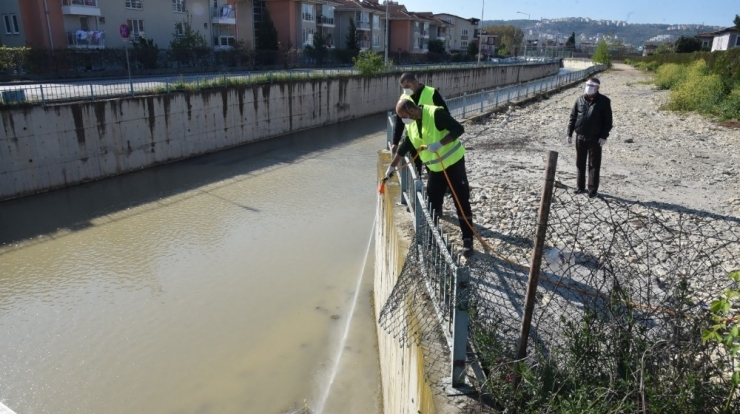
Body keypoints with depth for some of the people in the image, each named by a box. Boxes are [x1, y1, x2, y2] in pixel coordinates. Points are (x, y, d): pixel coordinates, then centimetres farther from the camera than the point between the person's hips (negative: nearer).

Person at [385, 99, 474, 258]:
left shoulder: (436, 113, -22)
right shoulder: (410, 124, 1)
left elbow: (458, 129, -25)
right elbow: (404, 146, 12)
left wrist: (439, 144, -35)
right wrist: (392, 166, 15)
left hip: (453, 163, -7)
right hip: (435, 167, 7)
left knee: (462, 202, -3)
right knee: (432, 203, 9)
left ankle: (467, 241, 5)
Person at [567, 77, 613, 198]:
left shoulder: (604, 101, -4)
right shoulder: (580, 99, 5)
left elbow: (608, 120, -5)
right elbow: (572, 117, 8)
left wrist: (604, 136, -11)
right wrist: (570, 133, 3)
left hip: (595, 138, -3)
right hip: (580, 137, 3)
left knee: (594, 165, 2)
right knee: (580, 163, 11)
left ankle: (593, 189, 9)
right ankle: (580, 186, 23)